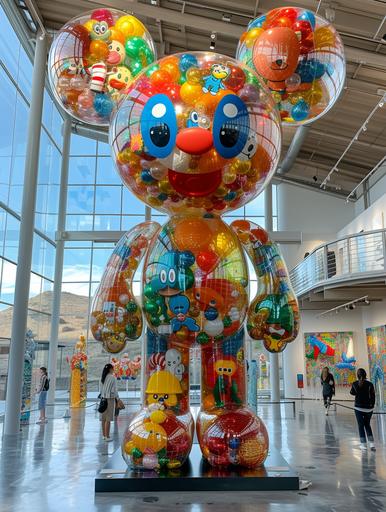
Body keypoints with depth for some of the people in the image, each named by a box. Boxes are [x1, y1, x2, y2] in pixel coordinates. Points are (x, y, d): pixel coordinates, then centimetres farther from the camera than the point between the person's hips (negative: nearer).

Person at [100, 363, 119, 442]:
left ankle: (104, 435, 18)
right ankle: (107, 436, -1)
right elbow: (115, 389, -10)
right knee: (108, 419, -3)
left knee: (103, 418, 10)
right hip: (110, 398, -7)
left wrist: (103, 398, 8)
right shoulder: (113, 378, -11)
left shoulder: (103, 378, 8)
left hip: (103, 398, 7)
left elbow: (102, 389, 7)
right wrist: (117, 398, -2)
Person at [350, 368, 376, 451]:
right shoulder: (370, 384, -9)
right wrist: (372, 405, 7)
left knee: (361, 425, 9)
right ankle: (371, 443, 10)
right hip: (369, 408, 1)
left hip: (359, 408, -1)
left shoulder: (355, 384, -8)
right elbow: (373, 396, -5)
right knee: (367, 425, 18)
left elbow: (352, 393, 8)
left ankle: (363, 444, 8)